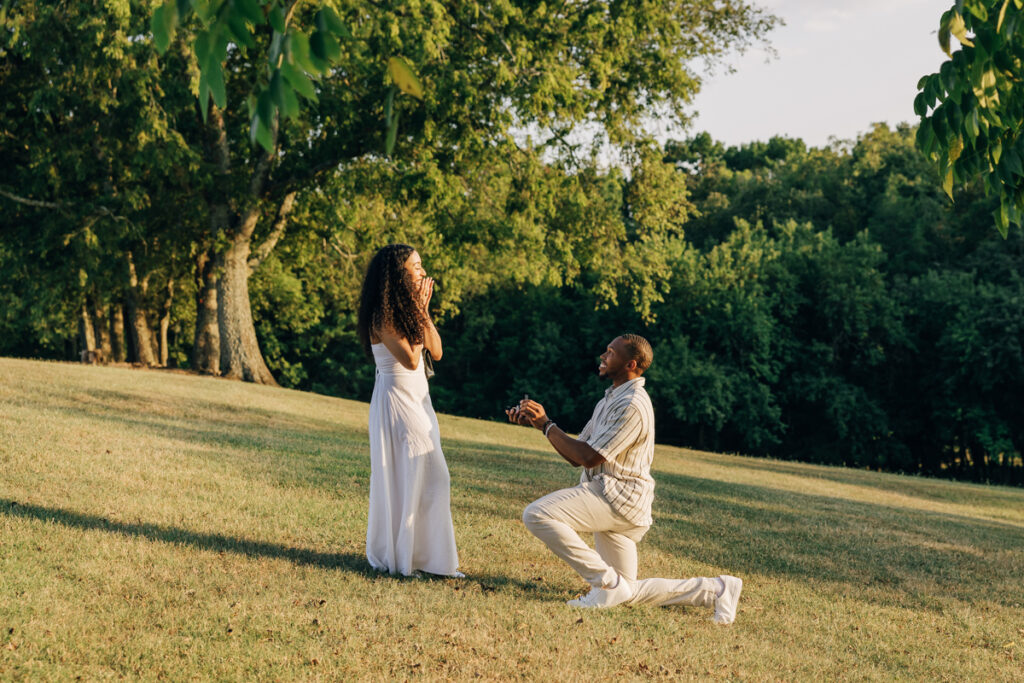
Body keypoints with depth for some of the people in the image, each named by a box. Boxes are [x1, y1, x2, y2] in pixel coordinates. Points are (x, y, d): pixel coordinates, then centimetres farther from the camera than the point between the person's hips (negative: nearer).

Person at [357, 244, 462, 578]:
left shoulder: (408, 309, 11)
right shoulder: (383, 316, -14)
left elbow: (436, 352, 7)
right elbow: (411, 360, -20)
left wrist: (424, 312, -1)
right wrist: (418, 310, -15)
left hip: (417, 399, 9)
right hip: (396, 398, -9)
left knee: (431, 478, 8)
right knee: (402, 478, -7)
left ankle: (424, 555, 15)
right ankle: (398, 559, 2)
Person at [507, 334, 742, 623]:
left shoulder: (632, 405, -15)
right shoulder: (610, 400, 17)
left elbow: (589, 457, -20)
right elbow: (576, 457, 14)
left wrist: (547, 425, -11)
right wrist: (538, 422, 4)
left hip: (618, 497, -10)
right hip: (615, 502, 10)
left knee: (537, 514, -24)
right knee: (627, 594, 13)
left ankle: (606, 583, -17)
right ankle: (715, 589, 18)